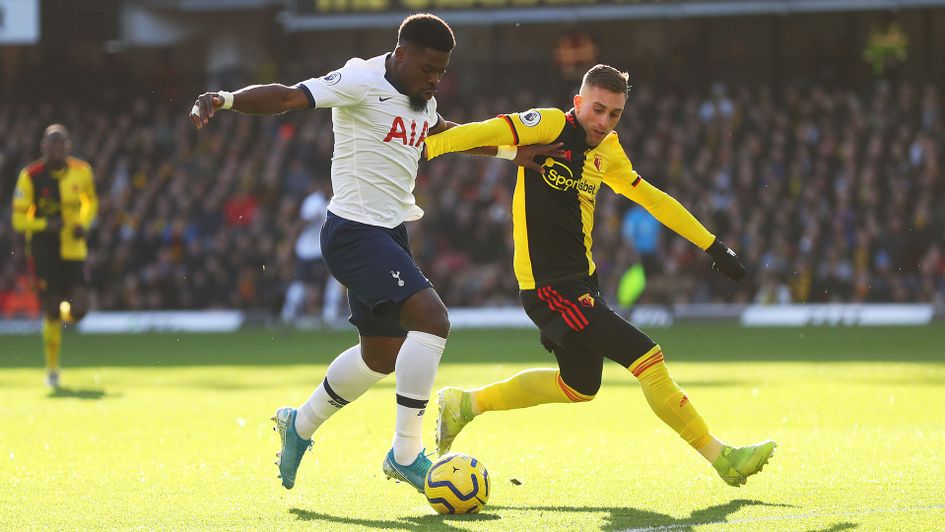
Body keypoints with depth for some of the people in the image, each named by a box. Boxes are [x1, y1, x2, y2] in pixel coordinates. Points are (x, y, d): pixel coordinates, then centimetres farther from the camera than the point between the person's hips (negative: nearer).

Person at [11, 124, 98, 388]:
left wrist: (83, 224, -1)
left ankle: (63, 310, 29)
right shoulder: (30, 177, -9)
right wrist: (46, 224, -23)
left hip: (73, 250, 2)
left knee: (78, 310, -11)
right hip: (44, 252, -2)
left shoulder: (81, 171, 0)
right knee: (51, 314, -4)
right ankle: (52, 369, 15)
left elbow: (90, 201, 19)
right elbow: (19, 219, -6)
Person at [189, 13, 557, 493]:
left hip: (389, 235, 10)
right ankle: (405, 454, -17)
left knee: (381, 354, 19)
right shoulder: (362, 83, -15)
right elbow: (290, 97, -26)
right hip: (355, 232, -10)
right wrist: (224, 99, -42)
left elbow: (440, 131, 34)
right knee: (431, 319, -23)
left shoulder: (422, 100, 12)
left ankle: (300, 426, 39)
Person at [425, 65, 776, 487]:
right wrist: (422, 149, -31)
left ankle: (465, 405, 32)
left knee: (580, 386, 22)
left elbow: (652, 198, 24)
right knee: (647, 357, -13)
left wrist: (712, 246, 27)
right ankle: (720, 457, -4)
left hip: (579, 283, 10)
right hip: (550, 287, -10)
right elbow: (486, 134, -19)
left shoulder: (606, 152, 13)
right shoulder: (552, 126, -9)